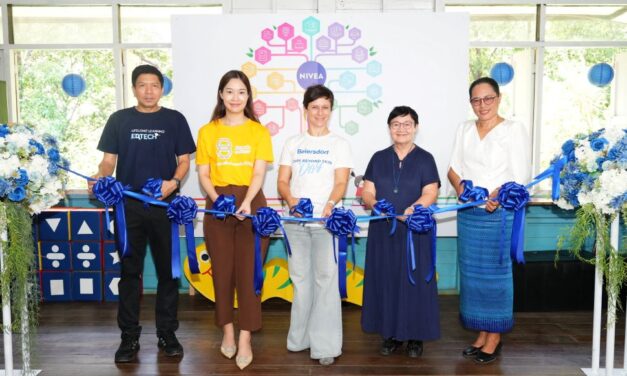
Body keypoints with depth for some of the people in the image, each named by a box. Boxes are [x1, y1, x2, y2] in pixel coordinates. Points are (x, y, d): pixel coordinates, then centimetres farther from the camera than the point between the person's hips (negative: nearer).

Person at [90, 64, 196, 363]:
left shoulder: (174, 119, 4)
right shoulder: (119, 120, 7)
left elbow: (184, 161, 4)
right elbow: (109, 160, 7)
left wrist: (173, 182, -16)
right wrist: (100, 177, -15)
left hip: (164, 205, -1)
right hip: (128, 205, 1)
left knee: (167, 270, 6)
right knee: (129, 272, 6)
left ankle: (167, 333, 19)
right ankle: (129, 337, 17)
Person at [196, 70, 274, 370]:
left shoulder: (259, 131, 4)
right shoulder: (207, 131, 8)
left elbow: (259, 173, -6)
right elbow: (203, 174, 3)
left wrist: (246, 203, -22)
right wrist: (217, 199, -16)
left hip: (251, 205, -1)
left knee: (248, 271, -2)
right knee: (222, 270, 7)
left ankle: (245, 338, 7)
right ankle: (228, 330, 24)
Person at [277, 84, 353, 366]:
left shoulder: (339, 144, 7)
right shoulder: (293, 143, 13)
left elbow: (341, 183, -3)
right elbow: (282, 181, 8)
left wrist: (330, 204, -23)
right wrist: (291, 199, -13)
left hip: (326, 220, -2)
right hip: (296, 220, 3)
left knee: (326, 279, -7)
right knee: (300, 279, 8)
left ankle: (325, 345, 0)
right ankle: (300, 338, 20)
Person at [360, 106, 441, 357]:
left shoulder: (425, 159, 3)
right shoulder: (379, 158, 10)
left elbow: (431, 193, -7)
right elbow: (367, 192, 4)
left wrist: (414, 208, -25)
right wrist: (375, 204, -19)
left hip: (415, 231, -2)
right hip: (383, 231, 2)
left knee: (414, 281, 3)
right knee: (385, 280, 6)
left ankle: (415, 336, 17)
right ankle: (391, 334, 20)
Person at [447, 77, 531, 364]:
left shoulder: (514, 130, -4)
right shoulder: (465, 129, 12)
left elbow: (521, 178, -10)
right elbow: (454, 168, 11)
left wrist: (498, 196, -23)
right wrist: (460, 186, -9)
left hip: (499, 213, -5)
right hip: (468, 212, 5)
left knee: (495, 272, 1)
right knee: (472, 272, 9)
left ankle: (494, 337, 15)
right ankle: (482, 334, 22)